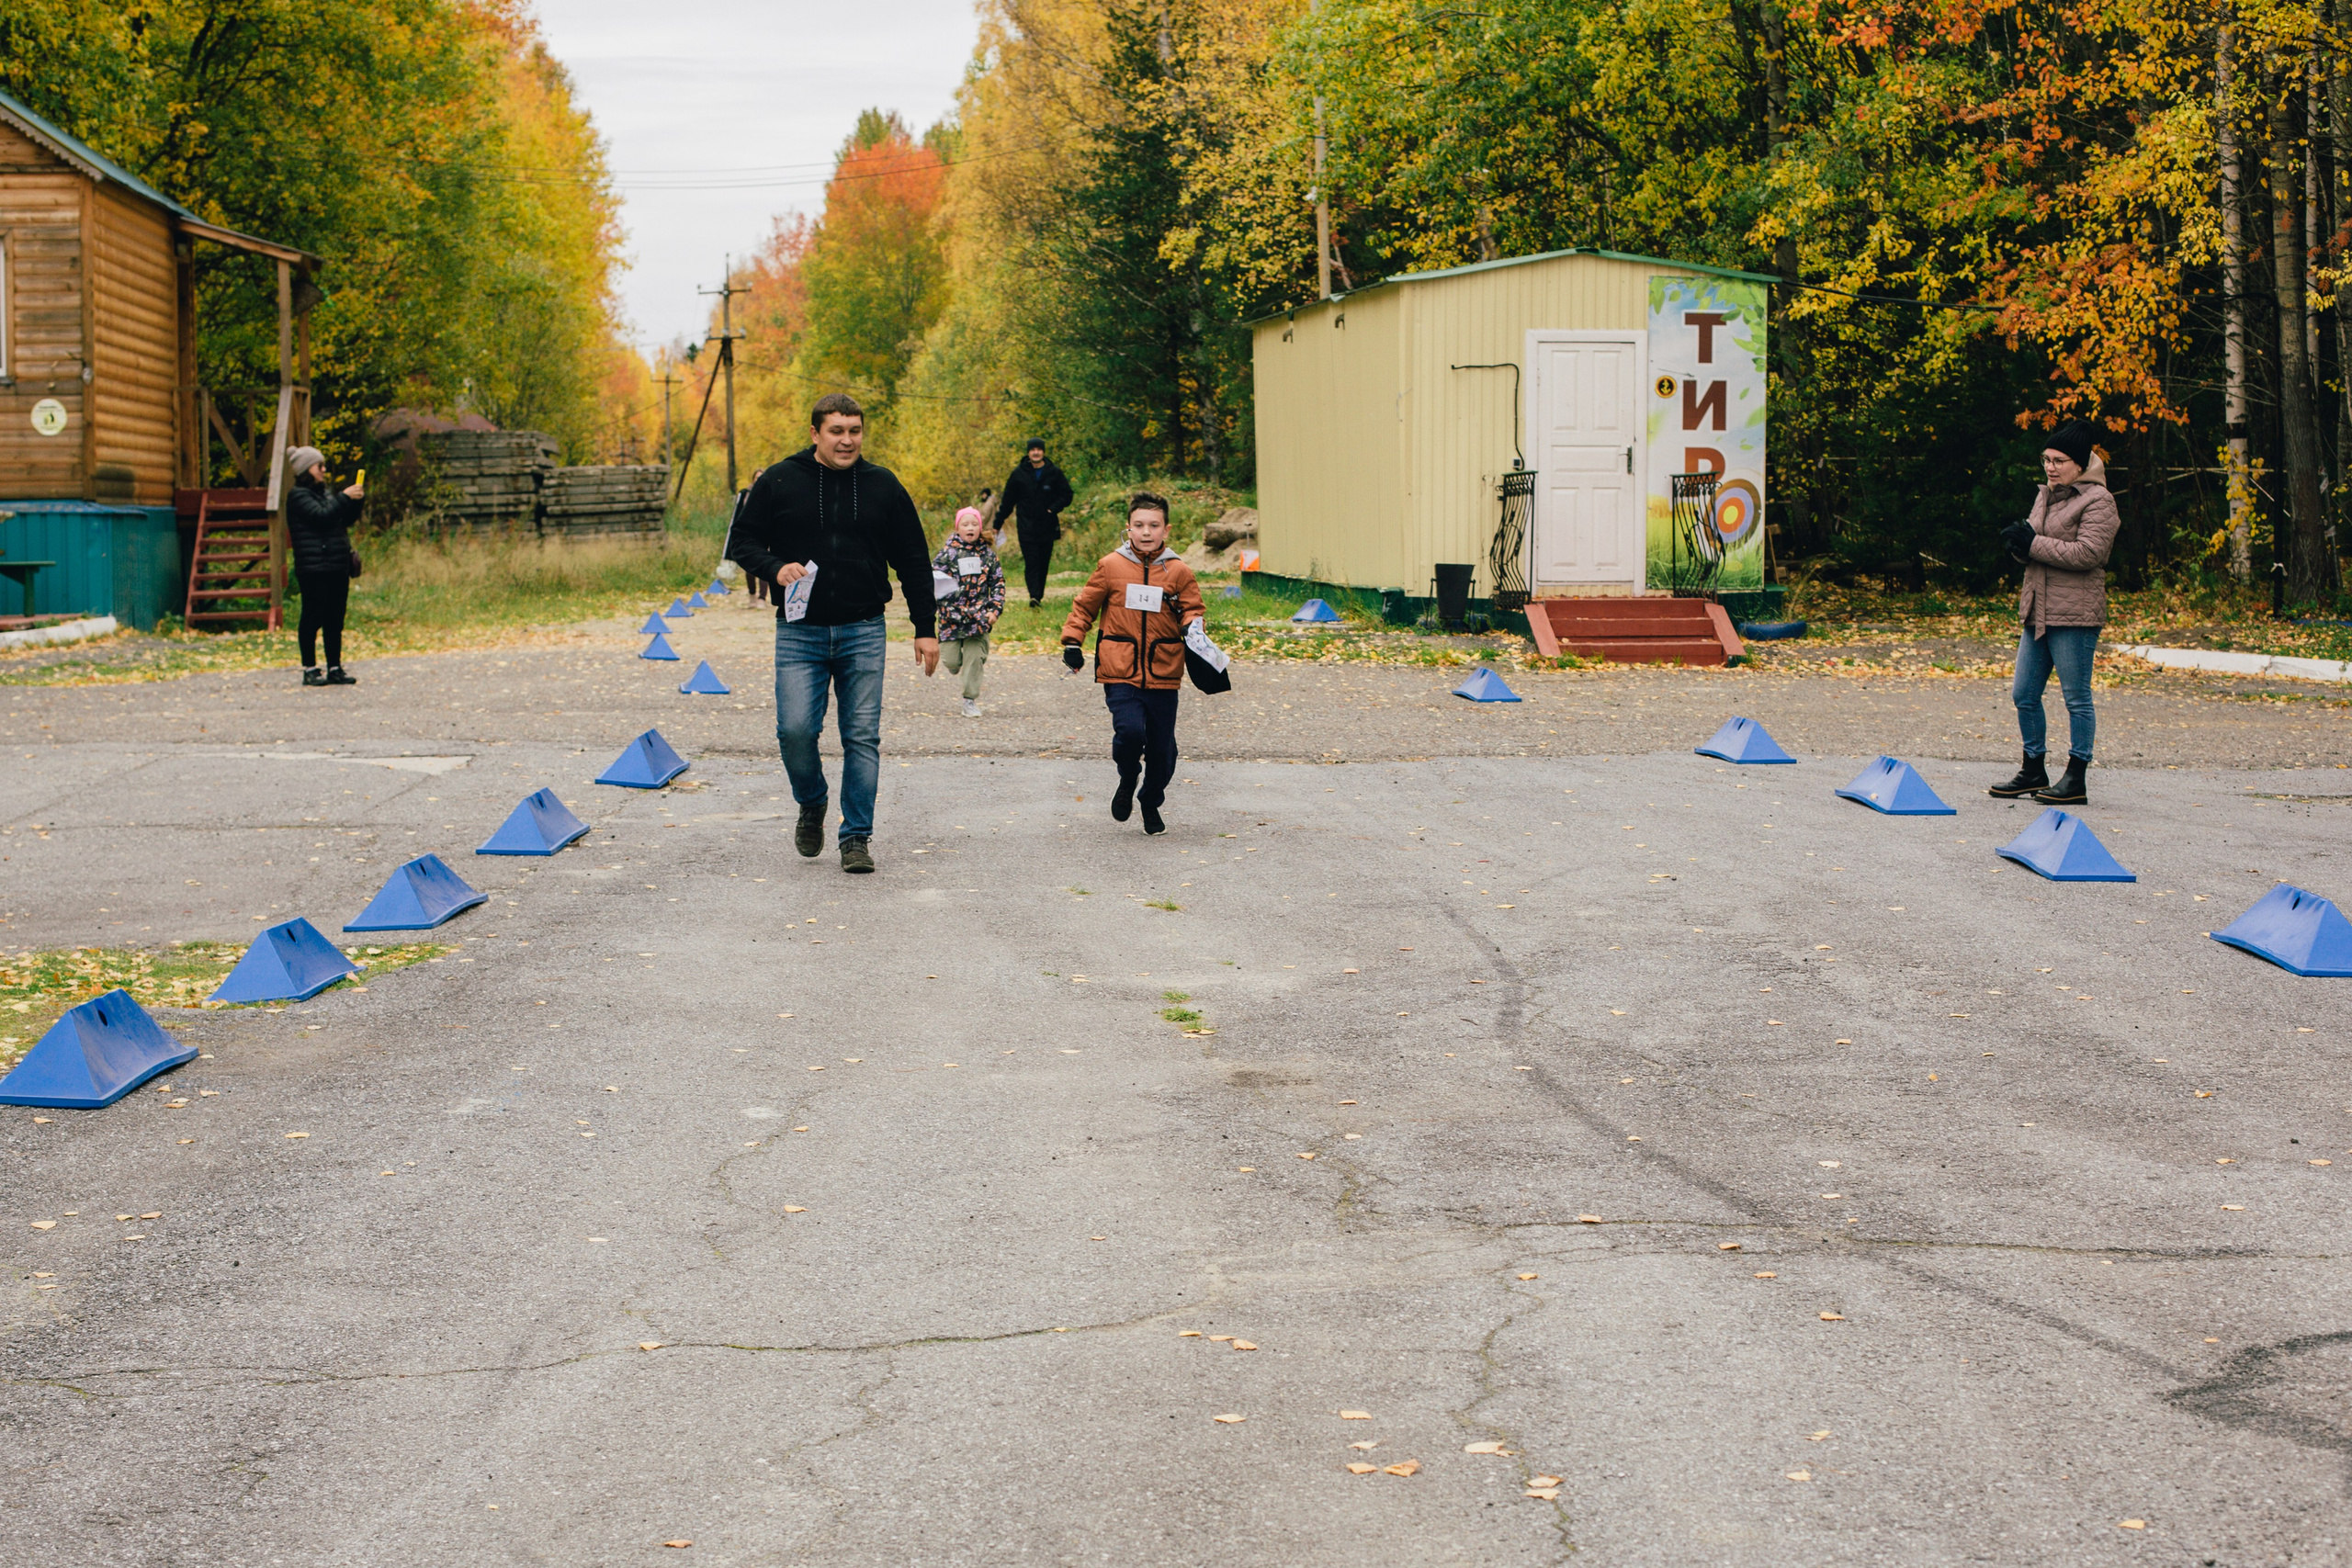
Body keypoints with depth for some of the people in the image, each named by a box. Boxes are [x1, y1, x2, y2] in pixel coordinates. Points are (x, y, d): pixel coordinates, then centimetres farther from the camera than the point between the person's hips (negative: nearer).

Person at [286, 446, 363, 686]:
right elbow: (321, 516, -20)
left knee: (335, 621, 9)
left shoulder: (323, 493, 20)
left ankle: (335, 669, 13)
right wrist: (344, 497, -14)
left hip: (337, 567, 8)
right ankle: (310, 670, 1)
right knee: (313, 619, -4)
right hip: (314, 569, -8)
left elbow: (348, 519, 18)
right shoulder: (298, 496, -5)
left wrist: (356, 501, 2)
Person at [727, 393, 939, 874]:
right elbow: (744, 542, 7)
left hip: (863, 633, 1)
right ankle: (811, 805, 18)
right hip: (799, 632, -1)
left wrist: (925, 629, 7)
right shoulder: (778, 482, 1)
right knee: (795, 729, -11)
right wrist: (774, 568, -14)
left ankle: (857, 837, 10)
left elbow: (913, 561, 10)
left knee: (862, 737, 0)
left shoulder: (883, 486, 6)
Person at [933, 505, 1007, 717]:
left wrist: (995, 610, 0)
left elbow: (998, 583, 9)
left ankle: (970, 700, 9)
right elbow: (933, 577, 1)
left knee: (975, 659, -2)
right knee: (951, 661, -3)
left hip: (979, 618, 1)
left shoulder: (987, 554, 6)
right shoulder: (948, 552, 0)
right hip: (952, 617, -1)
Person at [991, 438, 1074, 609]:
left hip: (1048, 527, 2)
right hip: (1027, 527, -2)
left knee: (1044, 562, 6)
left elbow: (1066, 495, 9)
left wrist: (1053, 508, -9)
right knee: (1031, 561, -12)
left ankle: (1038, 595, 16)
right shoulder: (1019, 473, 2)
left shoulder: (1054, 473, 3)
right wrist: (998, 523, 8)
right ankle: (1034, 596, -22)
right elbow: (1007, 500, 7)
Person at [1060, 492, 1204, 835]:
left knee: (1161, 747, 5)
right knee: (1129, 731, -23)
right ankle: (1127, 782, 10)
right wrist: (1072, 642, 2)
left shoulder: (1179, 572, 5)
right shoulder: (1111, 566, 3)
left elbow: (1192, 612, 11)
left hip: (1163, 676, 2)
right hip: (1120, 674, -2)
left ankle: (1151, 804, 31)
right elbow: (1084, 606, 12)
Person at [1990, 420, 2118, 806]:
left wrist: (2034, 543, -16)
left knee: (2076, 698, -2)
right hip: (2038, 611, 8)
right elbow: (2029, 548, 20)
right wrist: (2019, 544, -5)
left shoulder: (2098, 501, -8)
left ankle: (2076, 779, 4)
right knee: (2024, 695, 10)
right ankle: (2034, 771, 21)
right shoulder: (2046, 496, 18)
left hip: (2075, 614, -8)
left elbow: (2088, 553, -19)